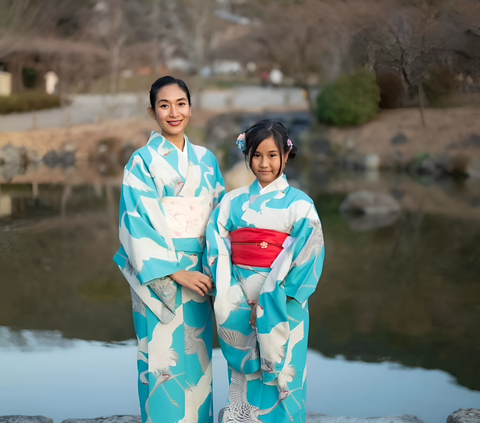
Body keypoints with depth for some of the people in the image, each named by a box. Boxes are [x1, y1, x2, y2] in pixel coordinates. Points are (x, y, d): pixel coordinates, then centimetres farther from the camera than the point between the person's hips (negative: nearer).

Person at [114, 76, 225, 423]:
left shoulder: (206, 160, 11)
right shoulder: (142, 162, -3)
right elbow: (138, 223, -10)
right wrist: (175, 272, -15)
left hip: (200, 275, 4)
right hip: (158, 275, -4)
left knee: (197, 359, 9)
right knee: (164, 359, -3)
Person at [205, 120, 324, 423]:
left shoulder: (299, 204, -2)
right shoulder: (233, 201, 7)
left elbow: (306, 257, -9)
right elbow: (218, 250, 1)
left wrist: (271, 301, -14)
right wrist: (235, 300, -11)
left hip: (283, 307, -3)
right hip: (240, 305, 3)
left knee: (278, 375, 2)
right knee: (245, 376, 9)